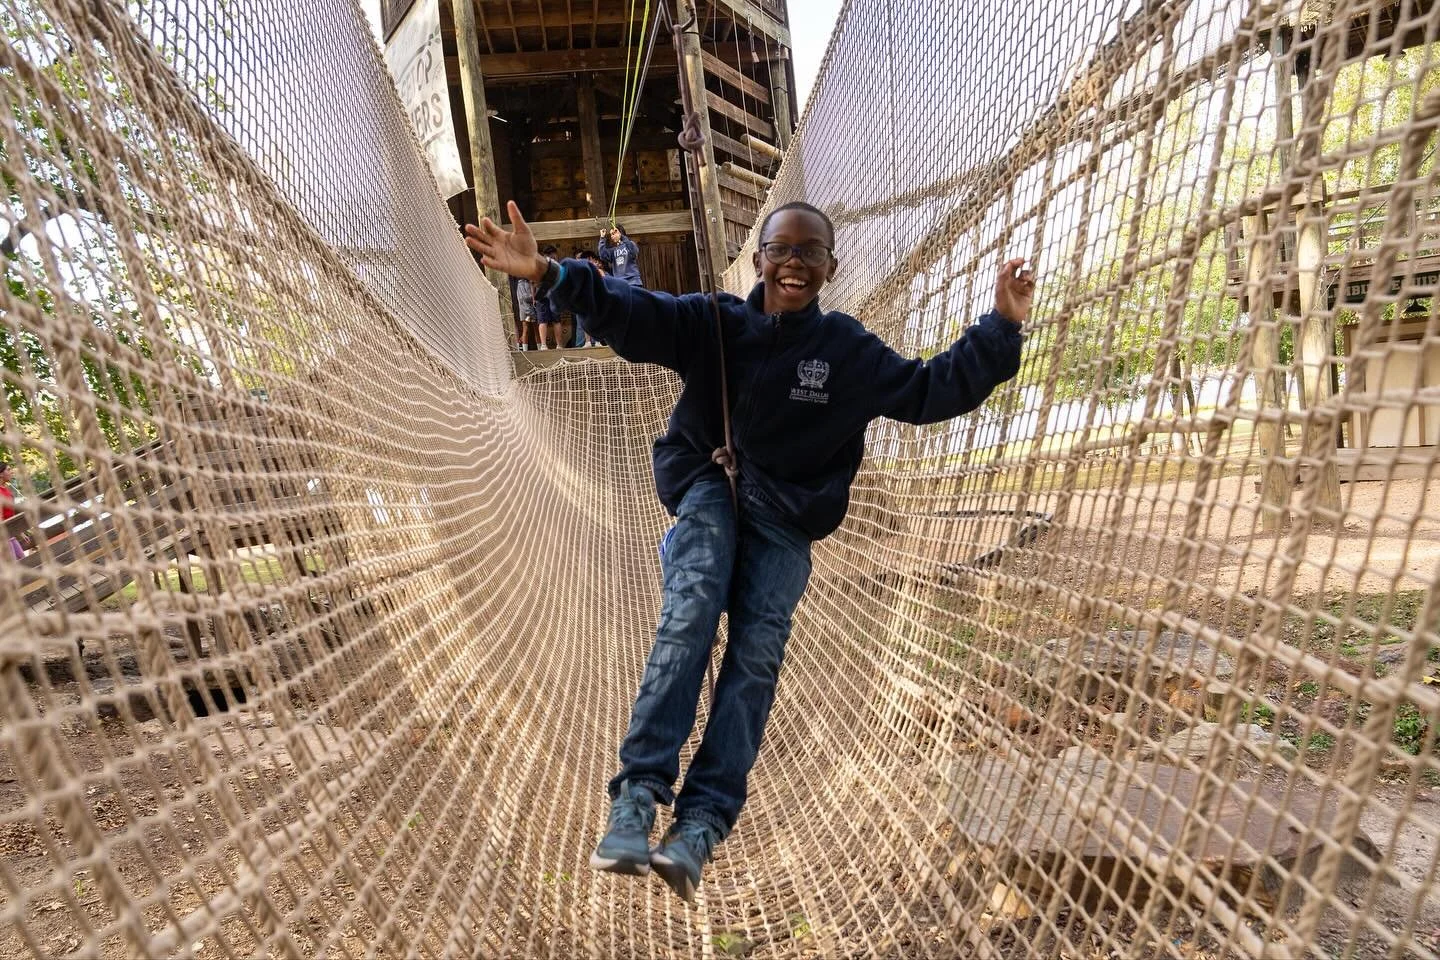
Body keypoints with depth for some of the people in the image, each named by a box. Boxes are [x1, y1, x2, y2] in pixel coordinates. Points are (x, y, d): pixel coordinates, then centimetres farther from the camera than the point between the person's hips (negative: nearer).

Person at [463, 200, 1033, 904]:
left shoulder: (849, 349, 3)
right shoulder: (714, 322, -1)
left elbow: (930, 391, 6)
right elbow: (631, 315, -12)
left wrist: (999, 329, -2)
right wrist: (549, 274, -26)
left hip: (789, 511, 1)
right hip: (710, 486, 0)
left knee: (757, 650, -16)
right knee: (690, 616, -25)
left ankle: (699, 824, -15)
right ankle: (637, 795, -22)